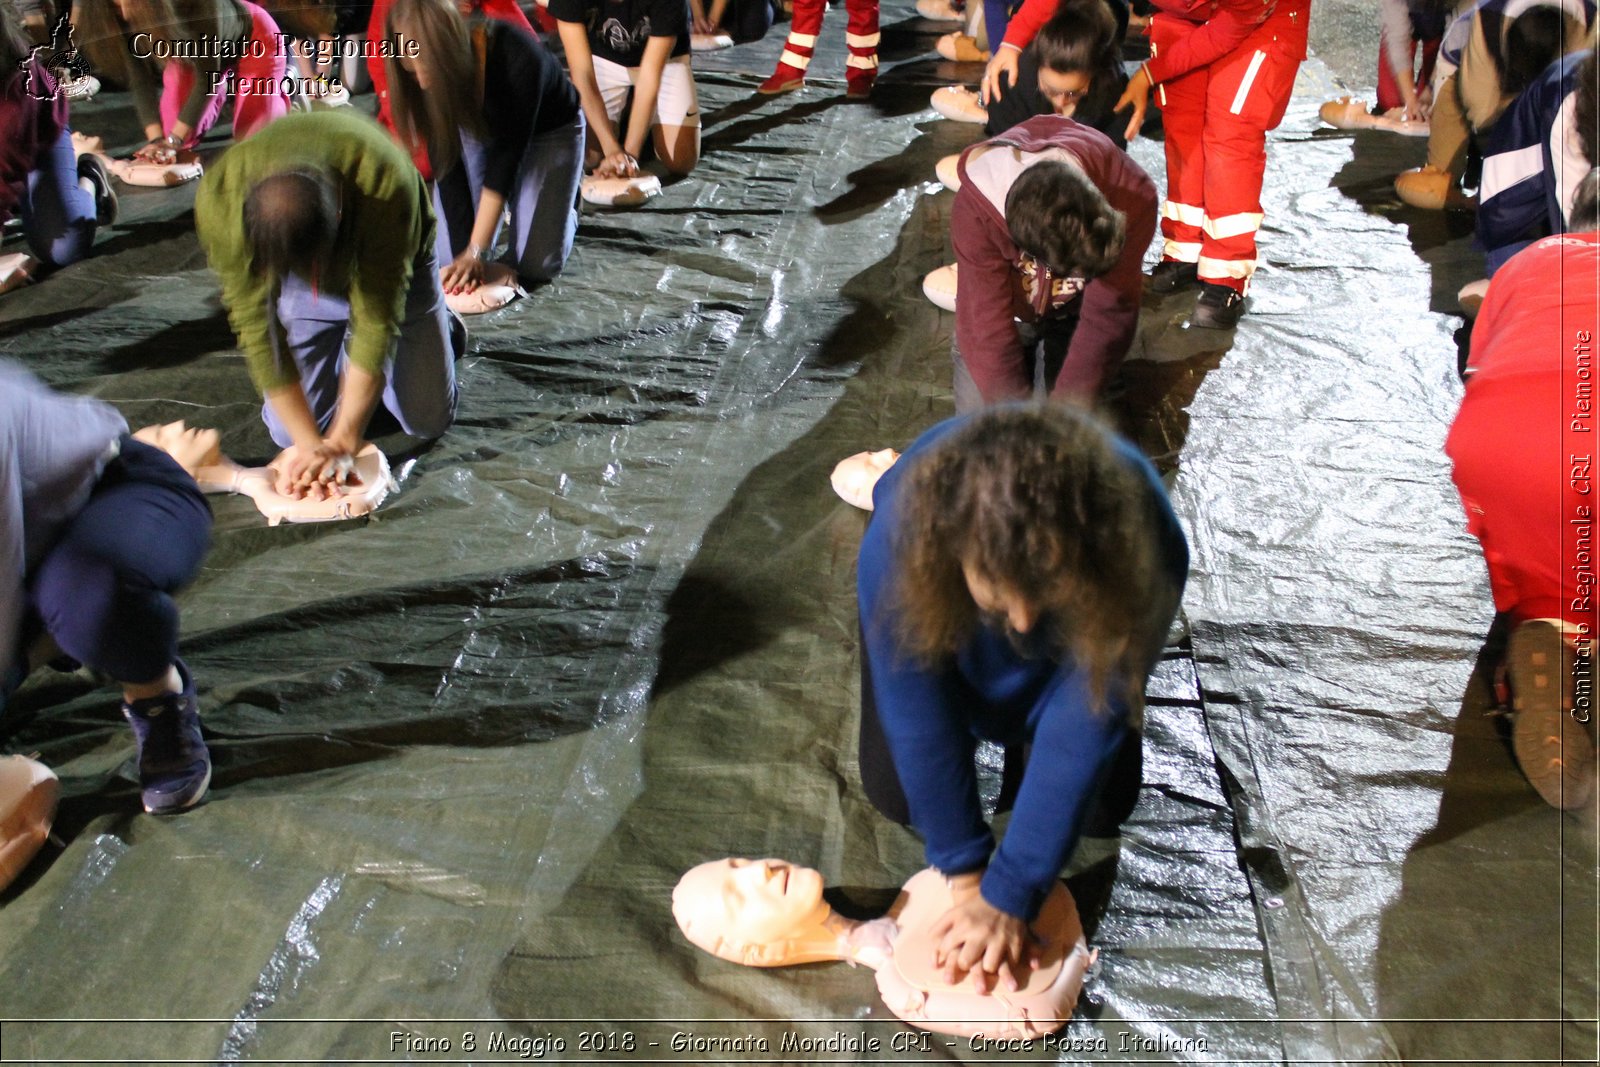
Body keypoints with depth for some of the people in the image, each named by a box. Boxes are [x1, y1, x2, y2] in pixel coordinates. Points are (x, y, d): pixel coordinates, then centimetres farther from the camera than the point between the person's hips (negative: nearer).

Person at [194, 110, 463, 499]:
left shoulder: (386, 183, -43)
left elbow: (378, 321, -36)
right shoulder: (219, 200, -37)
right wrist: (310, 444, -31)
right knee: (288, 432, -3)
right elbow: (256, 327, -29)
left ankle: (440, 329, 28)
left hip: (393, 265, -1)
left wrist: (341, 444, -34)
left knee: (429, 421, -2)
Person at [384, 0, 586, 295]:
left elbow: (506, 156, -33)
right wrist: (463, 252, -31)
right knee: (445, 259, -8)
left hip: (548, 130, -3)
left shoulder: (516, 58, -39)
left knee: (536, 263, -14)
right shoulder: (426, 77, -26)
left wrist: (475, 252, -33)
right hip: (479, 128, 3)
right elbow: (445, 166, -23)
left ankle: (563, 198, 17)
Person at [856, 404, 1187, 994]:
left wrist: (1010, 899, -32)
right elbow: (917, 715, -31)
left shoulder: (1143, 545, -43)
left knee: (1102, 806, -2)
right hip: (942, 615, 0)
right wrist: (967, 872, -26)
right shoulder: (901, 536, -43)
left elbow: (1085, 726, -36)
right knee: (895, 792, -2)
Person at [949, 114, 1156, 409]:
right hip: (1006, 313, 0)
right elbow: (988, 334, -31)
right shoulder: (975, 208, -37)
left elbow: (1108, 318, -27)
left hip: (1074, 314, 1)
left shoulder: (1131, 194, -34)